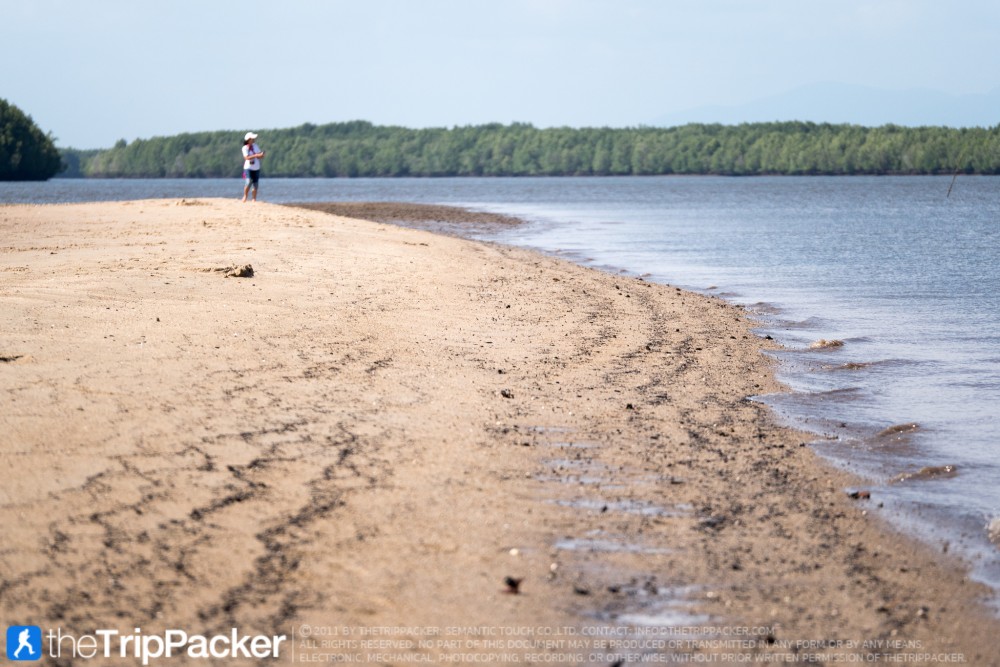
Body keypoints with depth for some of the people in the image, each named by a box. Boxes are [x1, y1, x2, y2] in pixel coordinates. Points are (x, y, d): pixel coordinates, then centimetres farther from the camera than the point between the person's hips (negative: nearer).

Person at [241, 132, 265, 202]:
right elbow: (247, 157, -20)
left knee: (255, 184, 3)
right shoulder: (245, 148, -8)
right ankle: (245, 196, 2)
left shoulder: (255, 146, 9)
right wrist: (256, 155, -26)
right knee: (248, 182, -17)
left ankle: (254, 199, 10)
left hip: (256, 168, 5)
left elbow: (260, 155, 10)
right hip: (248, 168, -5)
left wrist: (261, 155, -14)